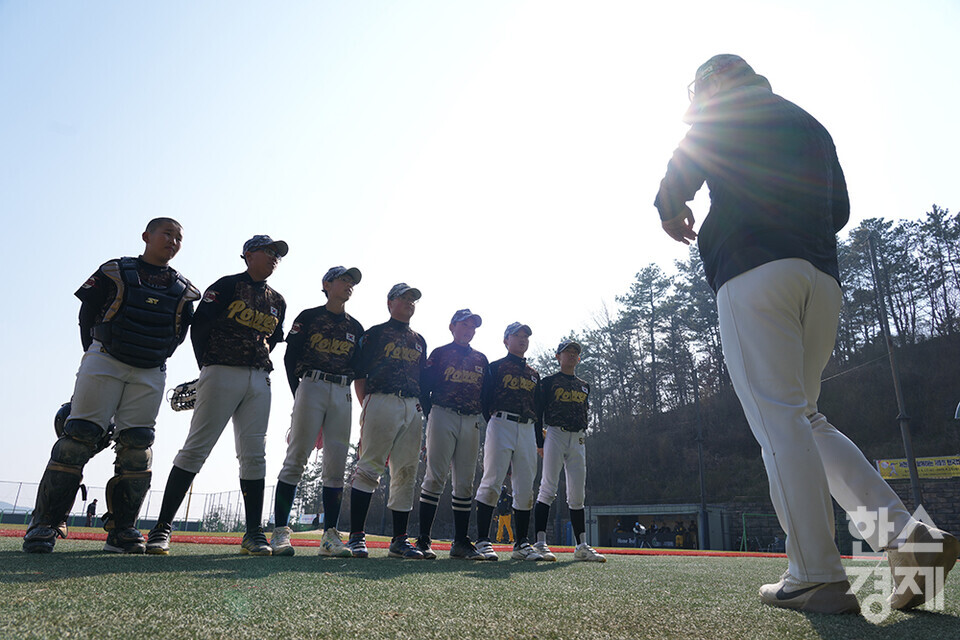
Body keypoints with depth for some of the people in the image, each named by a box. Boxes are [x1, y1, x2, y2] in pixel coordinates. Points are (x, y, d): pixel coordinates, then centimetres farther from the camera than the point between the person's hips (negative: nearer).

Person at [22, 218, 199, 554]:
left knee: (137, 447, -2)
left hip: (150, 375, 3)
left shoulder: (183, 290, 11)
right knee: (78, 439, -7)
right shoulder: (115, 272, 4)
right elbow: (87, 313, 7)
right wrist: (95, 354, 5)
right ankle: (44, 525, 1)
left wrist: (156, 358, 5)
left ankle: (121, 530, 4)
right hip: (104, 363, -2)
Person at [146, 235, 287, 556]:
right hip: (222, 373, -5)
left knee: (254, 455, 1)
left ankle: (254, 533, 4)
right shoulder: (227, 285, 2)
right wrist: (209, 371, 0)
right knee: (195, 448, -8)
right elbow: (199, 327, -1)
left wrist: (255, 367, 10)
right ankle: (162, 527, 0)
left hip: (259, 379, 5)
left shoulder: (277, 301, 18)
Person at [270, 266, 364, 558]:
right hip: (311, 387, -4)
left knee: (336, 465, 0)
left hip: (342, 394, 4)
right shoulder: (308, 317, 7)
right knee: (296, 458, -9)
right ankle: (280, 531, -6)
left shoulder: (356, 327, 18)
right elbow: (291, 357, 2)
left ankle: (330, 535, 3)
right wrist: (299, 393, -6)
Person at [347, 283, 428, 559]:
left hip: (412, 408, 5)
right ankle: (356, 536, -8)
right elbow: (359, 374, 2)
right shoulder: (375, 334, 9)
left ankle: (399, 540, 7)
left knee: (407, 473, 3)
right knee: (369, 467, -12)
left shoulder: (419, 341, 24)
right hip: (381, 402, -5)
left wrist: (421, 406, 9)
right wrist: (367, 407, -8)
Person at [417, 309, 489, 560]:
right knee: (435, 476, -10)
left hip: (472, 422, 4)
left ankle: (461, 542, 9)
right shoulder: (439, 353, 8)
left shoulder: (481, 359, 20)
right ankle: (423, 540, -6)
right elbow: (424, 388, 2)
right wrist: (430, 416, -8)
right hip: (443, 417, -4)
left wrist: (486, 420, 5)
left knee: (465, 482, 4)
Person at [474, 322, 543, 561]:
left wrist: (539, 439, 11)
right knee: (492, 482, -11)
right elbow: (485, 400, 2)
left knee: (525, 488, 4)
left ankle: (521, 544, 10)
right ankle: (482, 540, -6)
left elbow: (539, 408, 20)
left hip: (527, 430, 5)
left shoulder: (534, 375, 23)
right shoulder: (495, 367, 9)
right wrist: (493, 423, -9)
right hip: (501, 425, -5)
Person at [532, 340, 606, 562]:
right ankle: (540, 543, -10)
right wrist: (540, 442, -10)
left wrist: (582, 439, 9)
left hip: (578, 440, 5)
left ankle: (582, 546, 9)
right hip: (555, 434, -5)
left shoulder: (584, 386, 20)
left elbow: (584, 415, 20)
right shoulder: (549, 381, 4)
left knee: (577, 494, 5)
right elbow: (538, 413, -1)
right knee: (548, 489, -10)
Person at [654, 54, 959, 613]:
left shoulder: (728, 108, 11)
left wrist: (672, 211, 16)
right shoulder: (813, 126, 30)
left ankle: (817, 578, -11)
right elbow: (840, 210, 26)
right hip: (823, 280, 8)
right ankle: (908, 534, -1)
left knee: (779, 419, -11)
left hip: (755, 273, -7)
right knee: (805, 419, 12)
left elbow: (683, 169, -3)